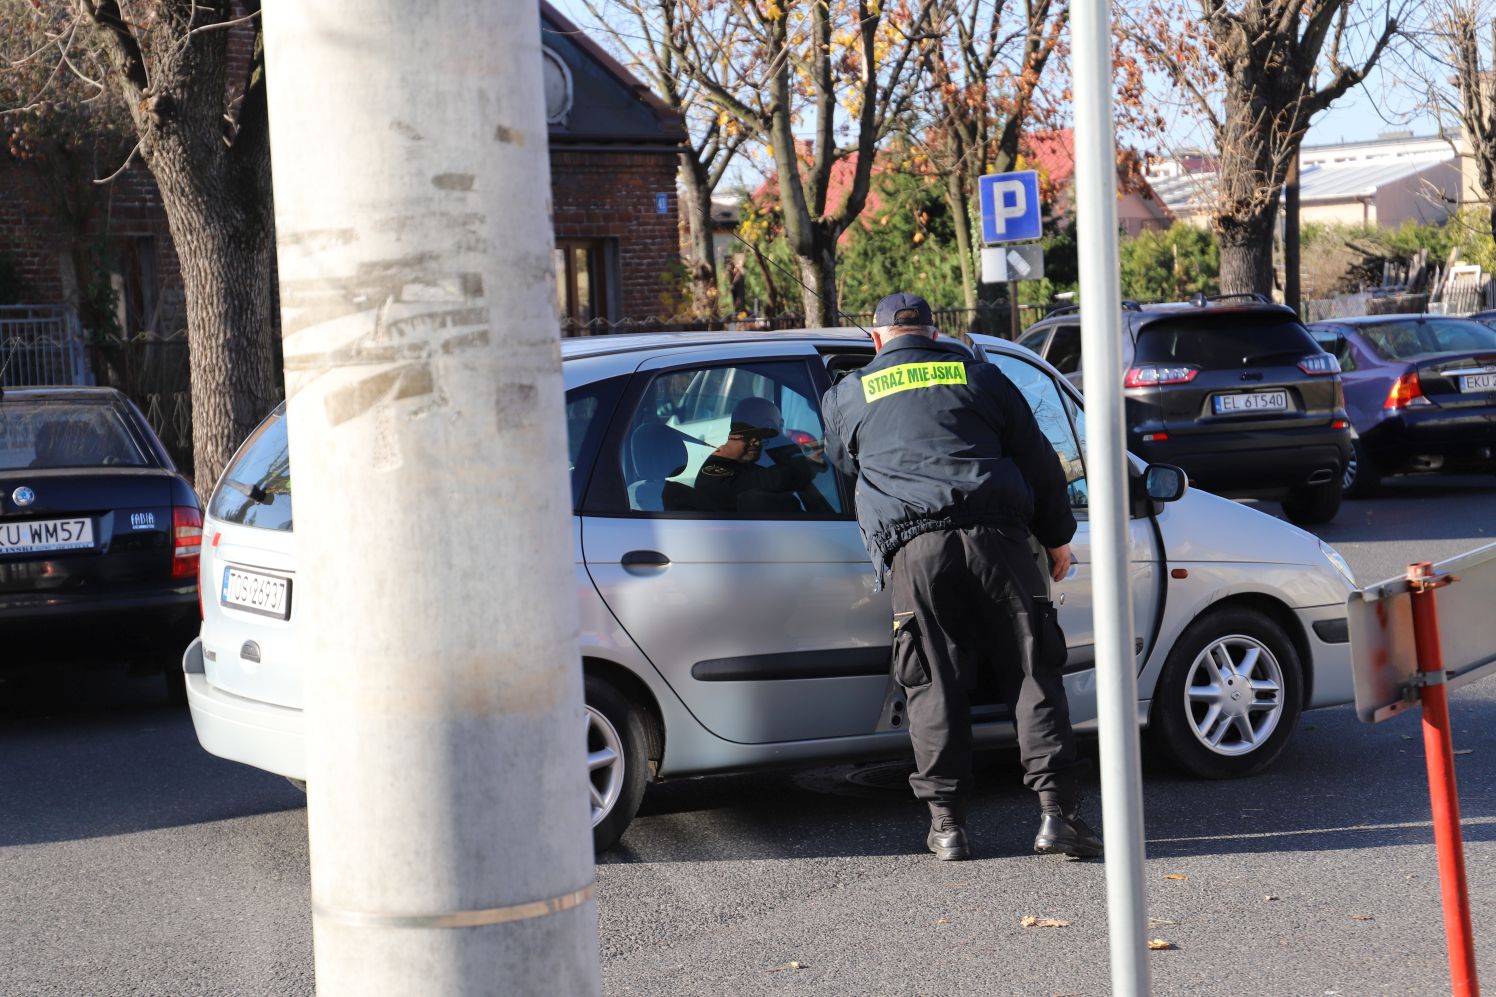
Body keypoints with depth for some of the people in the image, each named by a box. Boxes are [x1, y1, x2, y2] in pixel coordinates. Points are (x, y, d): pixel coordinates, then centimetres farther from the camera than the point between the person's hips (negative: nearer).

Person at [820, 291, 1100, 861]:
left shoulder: (849, 395, 18)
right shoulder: (979, 376, 18)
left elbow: (841, 461, 36)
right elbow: (1038, 460, 17)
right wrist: (1057, 536, 25)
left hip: (914, 548, 0)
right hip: (995, 536, 0)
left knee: (935, 685, 3)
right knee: (1032, 673, 2)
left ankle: (947, 823, 3)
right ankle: (1056, 812, -4)